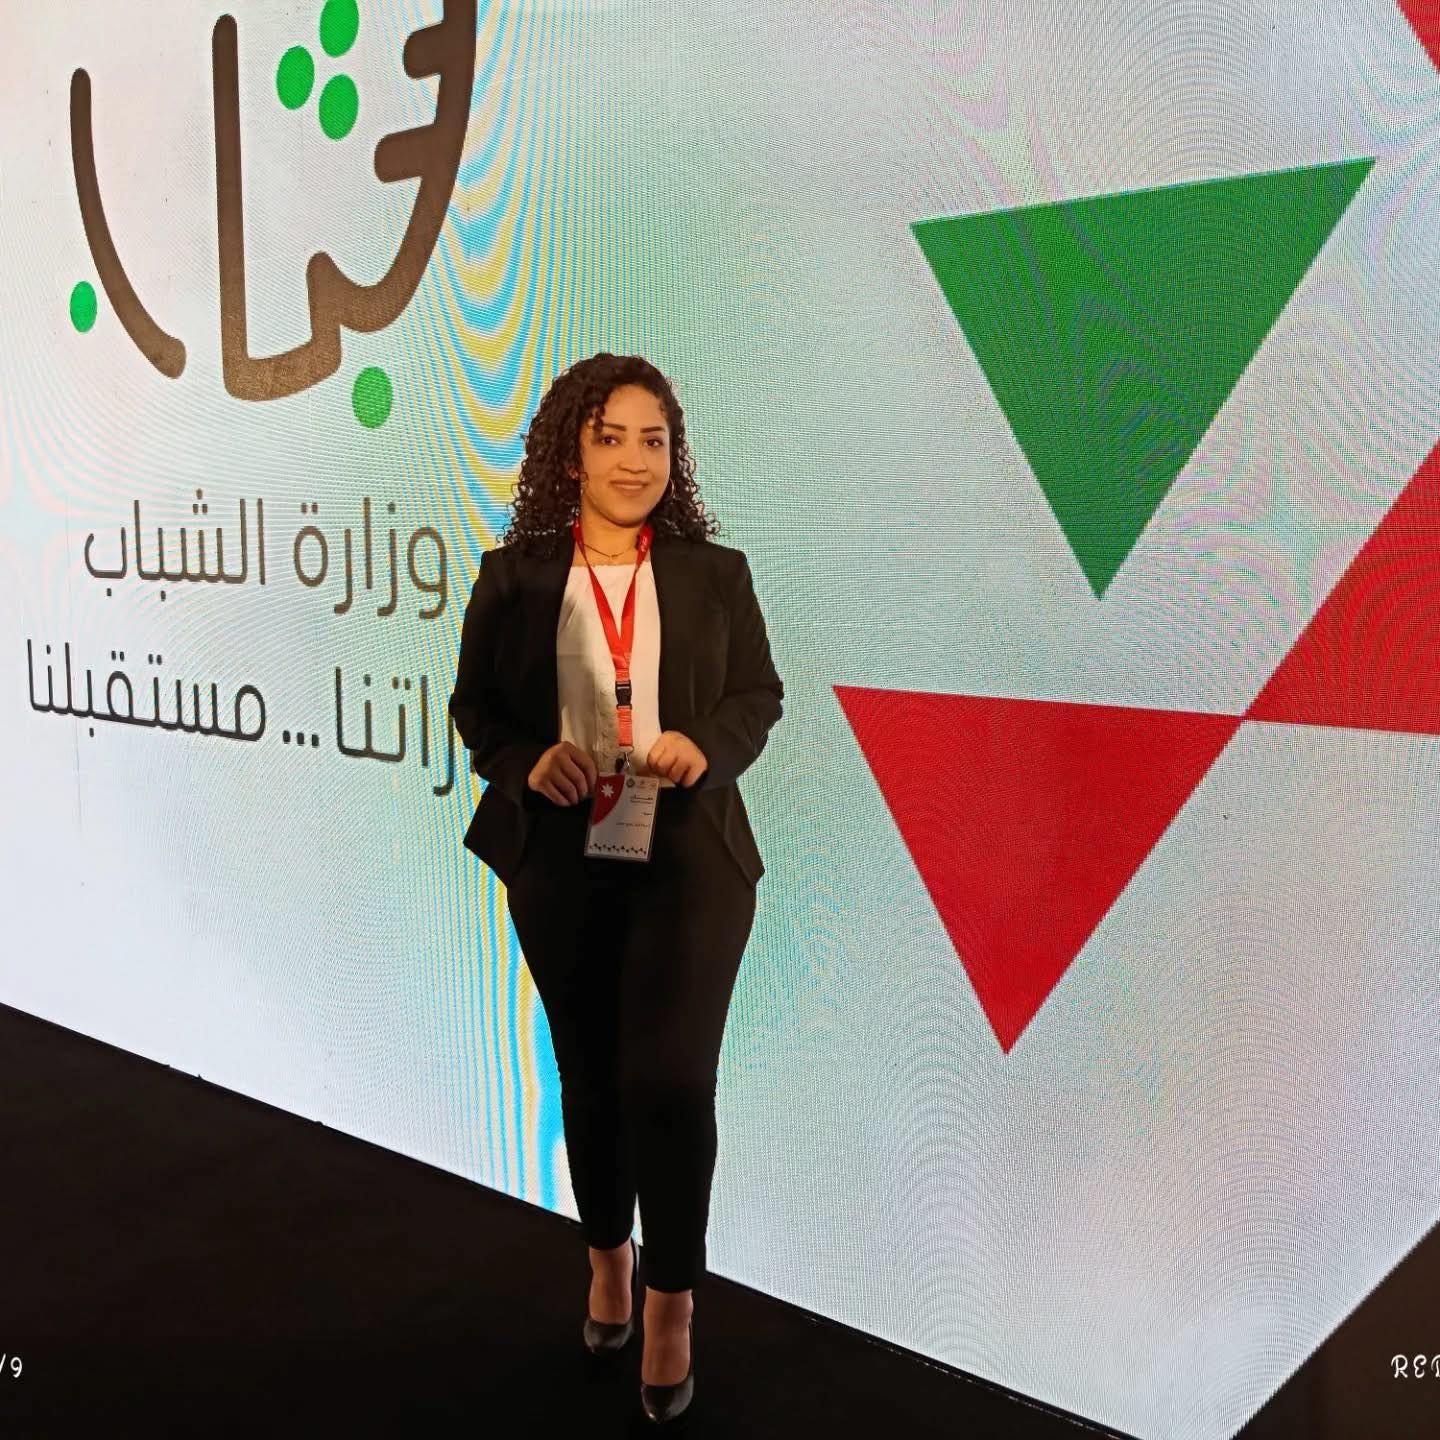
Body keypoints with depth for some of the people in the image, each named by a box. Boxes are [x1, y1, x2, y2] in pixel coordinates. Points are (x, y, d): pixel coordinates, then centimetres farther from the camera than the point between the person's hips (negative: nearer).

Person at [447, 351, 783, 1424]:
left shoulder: (716, 572, 1)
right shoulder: (513, 576, 0)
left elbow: (760, 696, 5)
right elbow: (473, 707, 4)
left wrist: (705, 747, -15)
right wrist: (527, 762, -16)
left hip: (690, 860, -1)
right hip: (560, 865, 2)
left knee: (668, 1079, -8)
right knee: (589, 1076, 16)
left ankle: (673, 1300, 16)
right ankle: (608, 1253, 42)